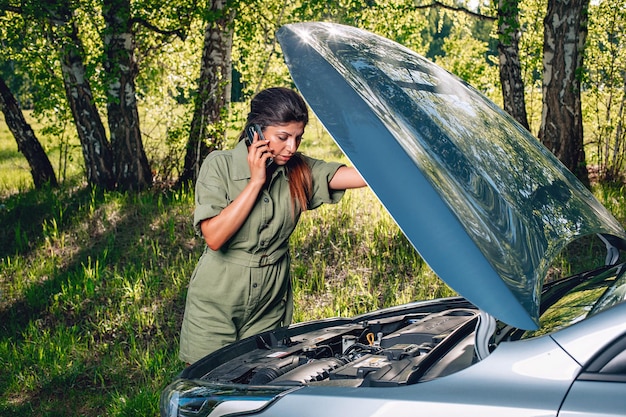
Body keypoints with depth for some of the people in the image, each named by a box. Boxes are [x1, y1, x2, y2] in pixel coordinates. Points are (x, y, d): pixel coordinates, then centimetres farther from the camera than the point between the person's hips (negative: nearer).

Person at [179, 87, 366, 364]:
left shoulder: (300, 171, -3)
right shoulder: (220, 165, -12)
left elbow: (366, 174, -16)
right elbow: (214, 237, -22)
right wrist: (255, 181, -21)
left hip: (269, 309, 3)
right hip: (215, 307, -3)